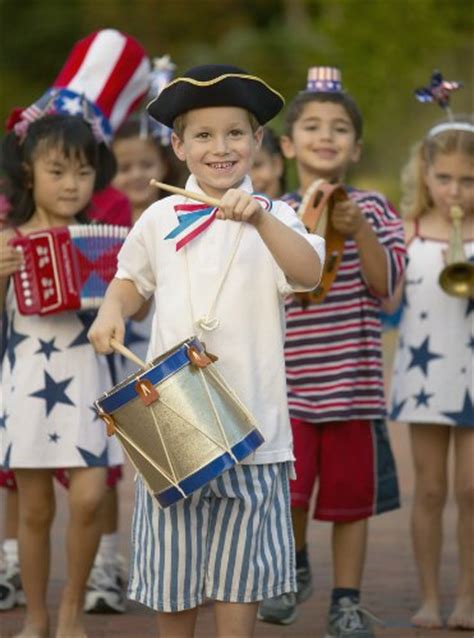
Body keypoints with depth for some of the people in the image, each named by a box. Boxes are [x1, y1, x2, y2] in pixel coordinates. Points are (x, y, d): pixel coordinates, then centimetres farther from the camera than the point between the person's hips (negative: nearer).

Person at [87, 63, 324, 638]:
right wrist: (112, 311, 1)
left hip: (248, 413, -2)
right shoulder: (160, 219, 6)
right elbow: (132, 279, 22)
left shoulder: (273, 218, -2)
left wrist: (259, 220, -35)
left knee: (238, 564, 4)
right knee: (173, 552, 9)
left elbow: (309, 272, -21)